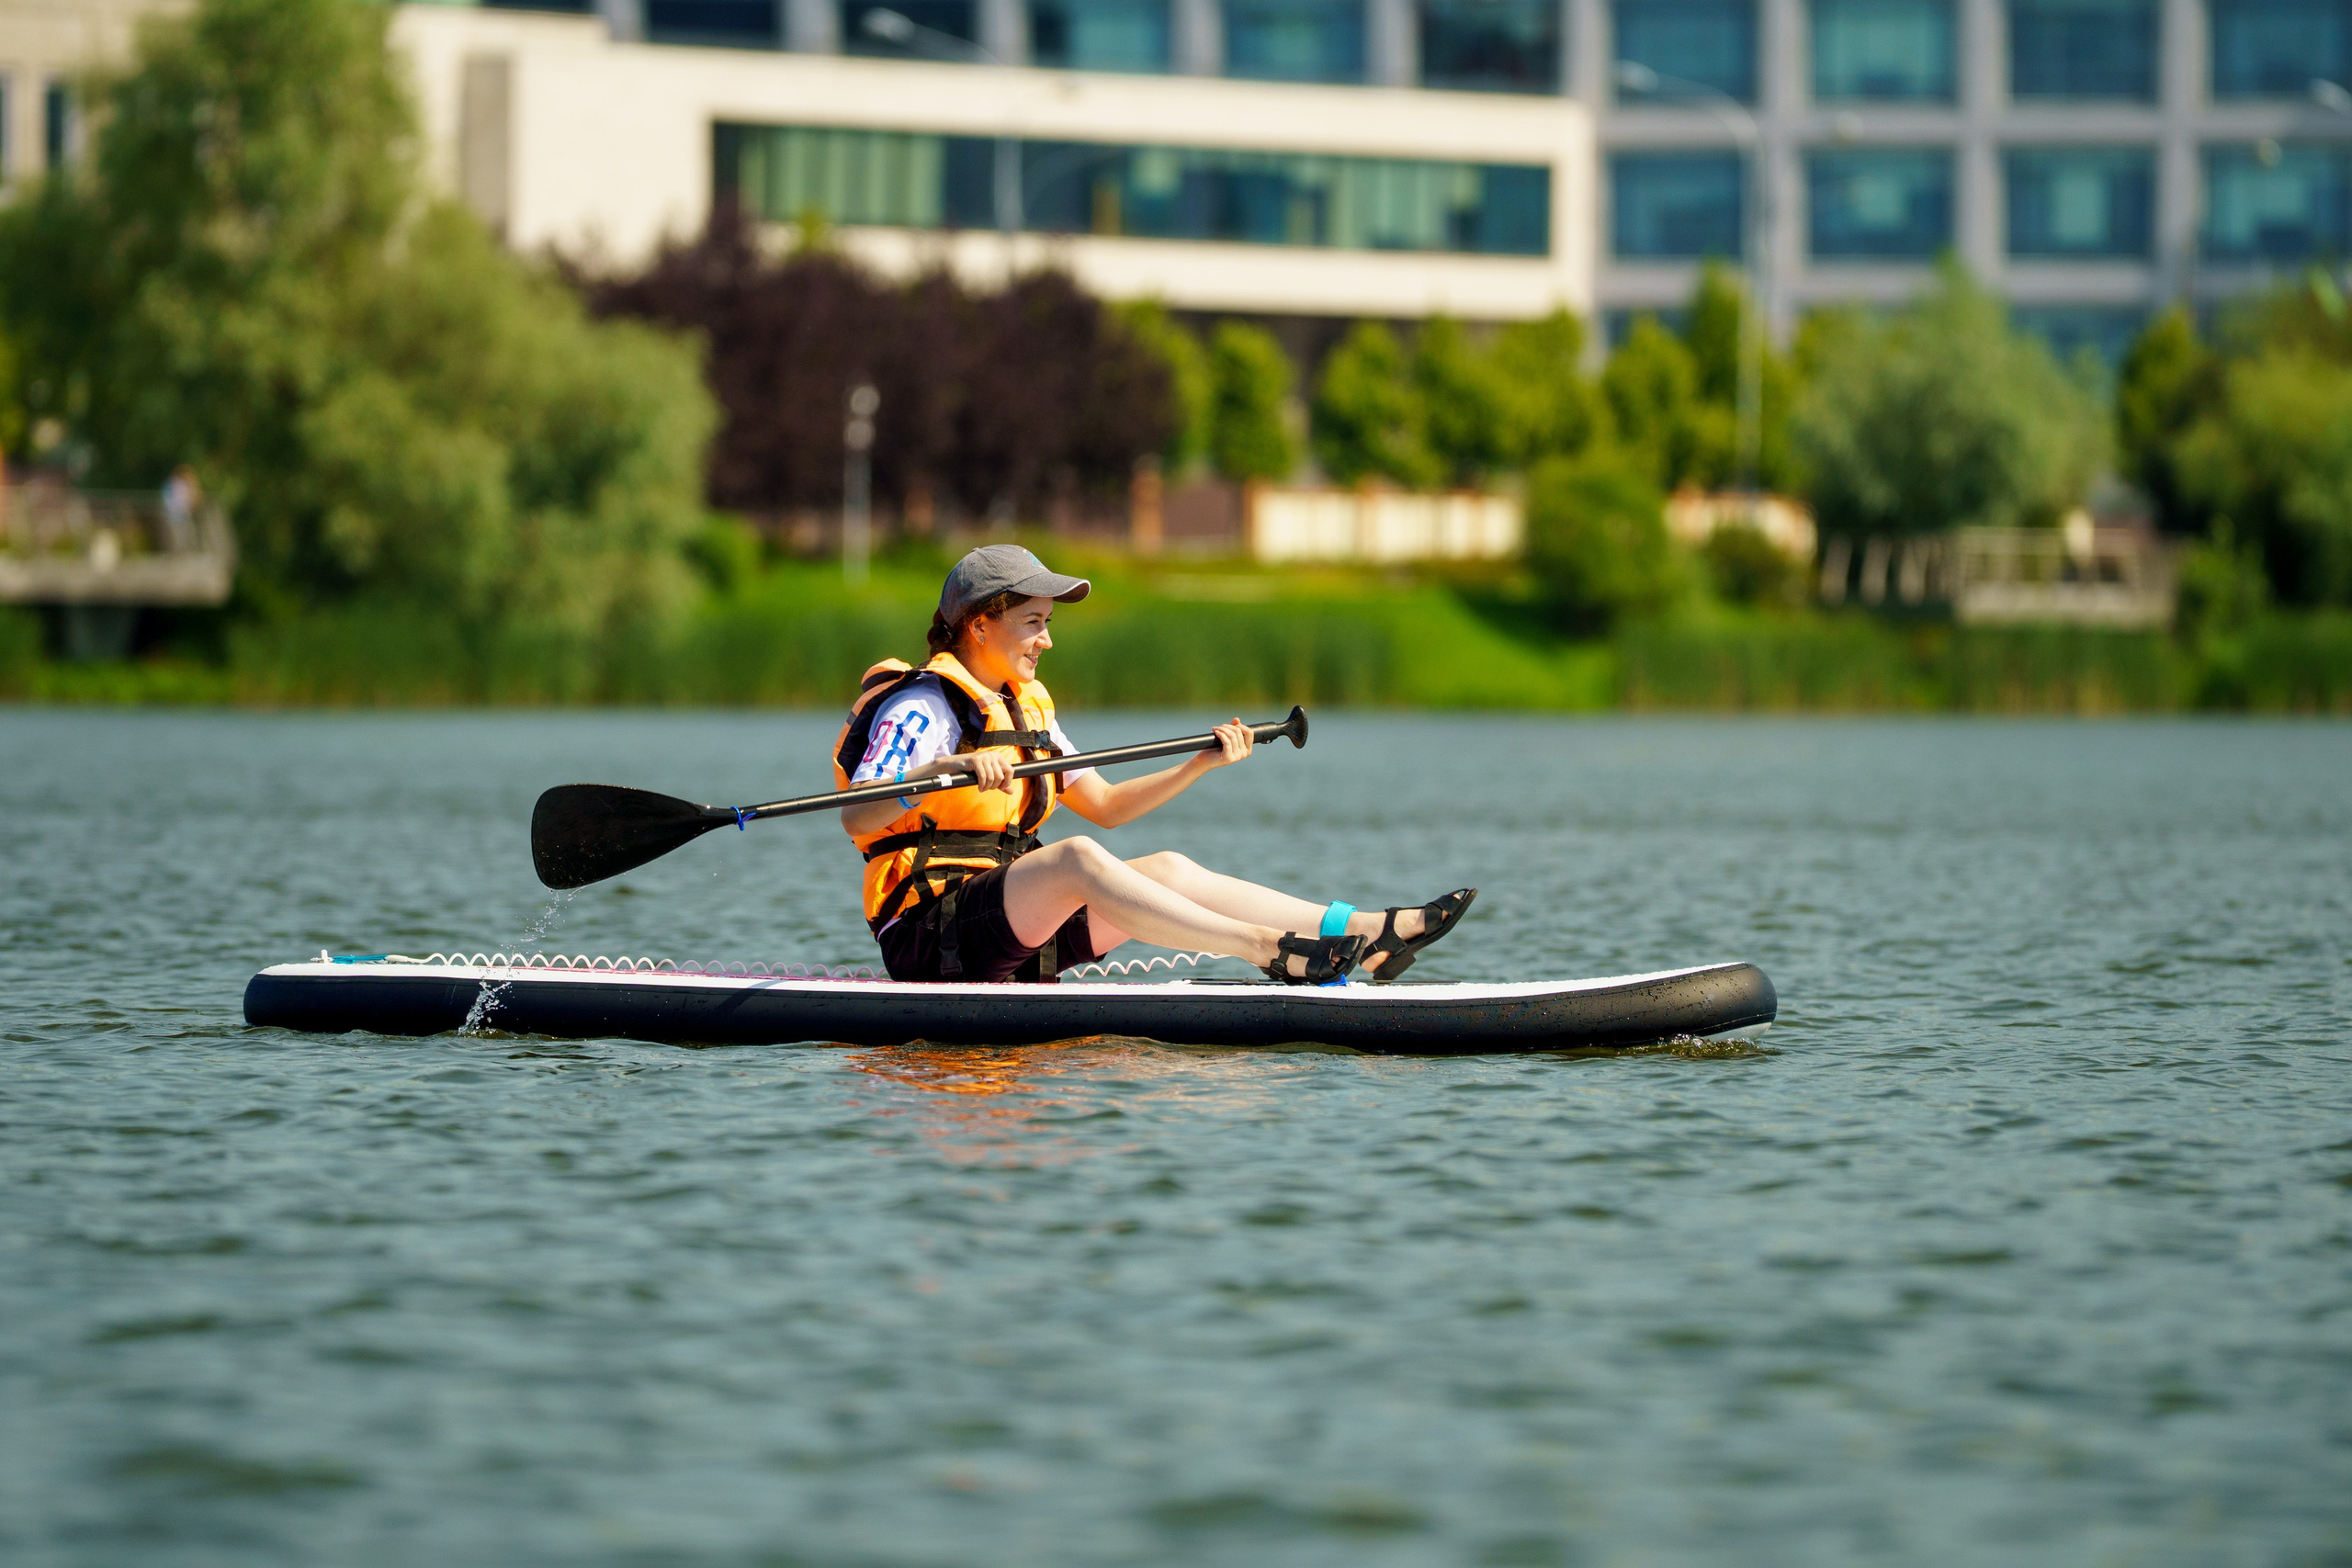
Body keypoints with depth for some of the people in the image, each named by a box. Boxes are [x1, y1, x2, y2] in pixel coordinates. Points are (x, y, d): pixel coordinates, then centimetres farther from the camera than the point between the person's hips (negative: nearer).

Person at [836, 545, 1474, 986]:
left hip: (1013, 930, 9)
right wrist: (945, 770, -40)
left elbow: (1106, 806, 21)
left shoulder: (1026, 709, 19)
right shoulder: (920, 707, -10)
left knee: (1170, 870, -7)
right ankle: (1273, 955, -39)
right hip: (928, 930, -9)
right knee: (1076, 860, -31)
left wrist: (1201, 765, 9)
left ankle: (1370, 935, -18)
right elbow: (857, 818, -25)